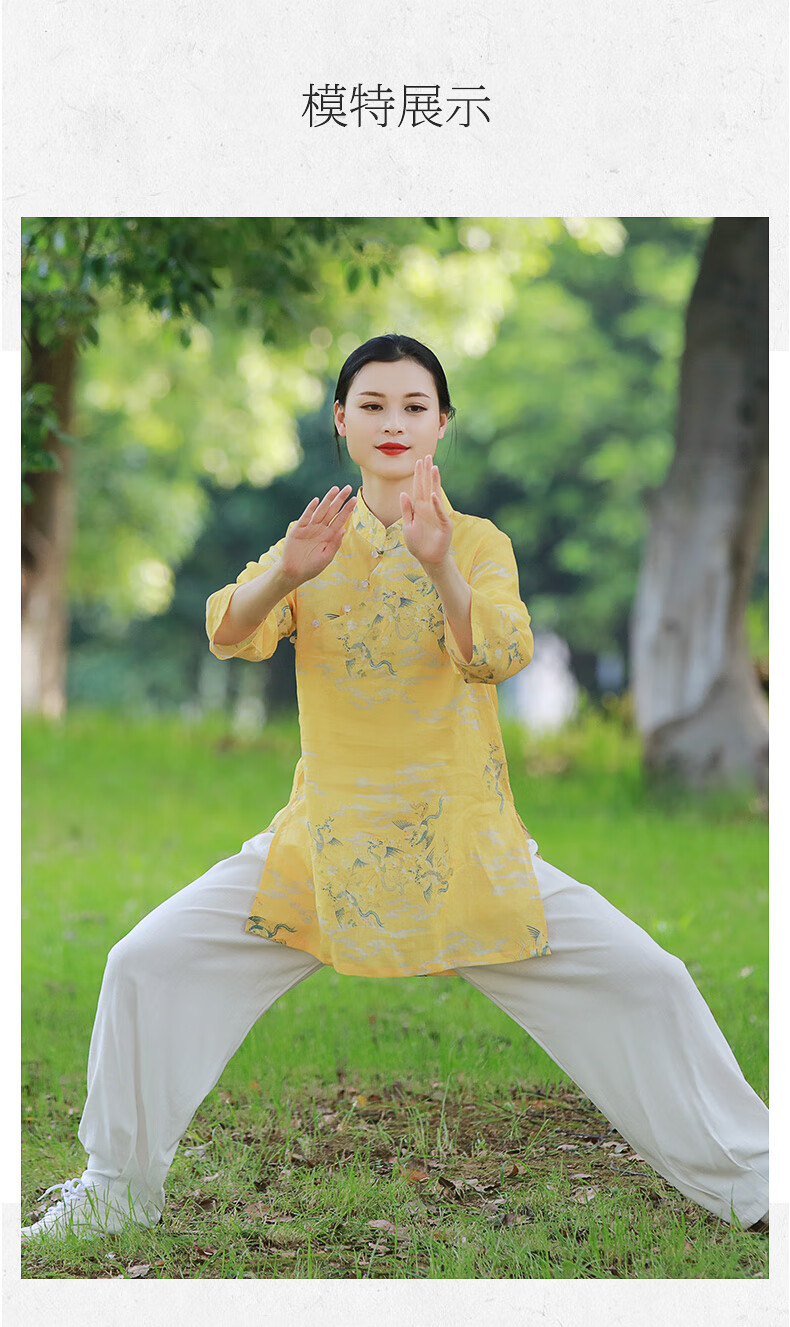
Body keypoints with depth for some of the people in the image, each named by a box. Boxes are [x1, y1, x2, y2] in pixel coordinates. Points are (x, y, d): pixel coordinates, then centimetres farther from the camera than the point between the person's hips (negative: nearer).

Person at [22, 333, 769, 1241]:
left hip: (462, 844, -1)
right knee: (147, 963, -9)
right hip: (325, 841, 1)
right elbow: (231, 634, -12)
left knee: (644, 981, -8)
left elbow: (498, 657, -18)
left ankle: (743, 1182, 11)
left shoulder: (481, 543, 1)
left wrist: (440, 567, -37)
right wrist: (287, 573, -33)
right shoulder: (315, 543, 5)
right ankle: (112, 1191, 10)